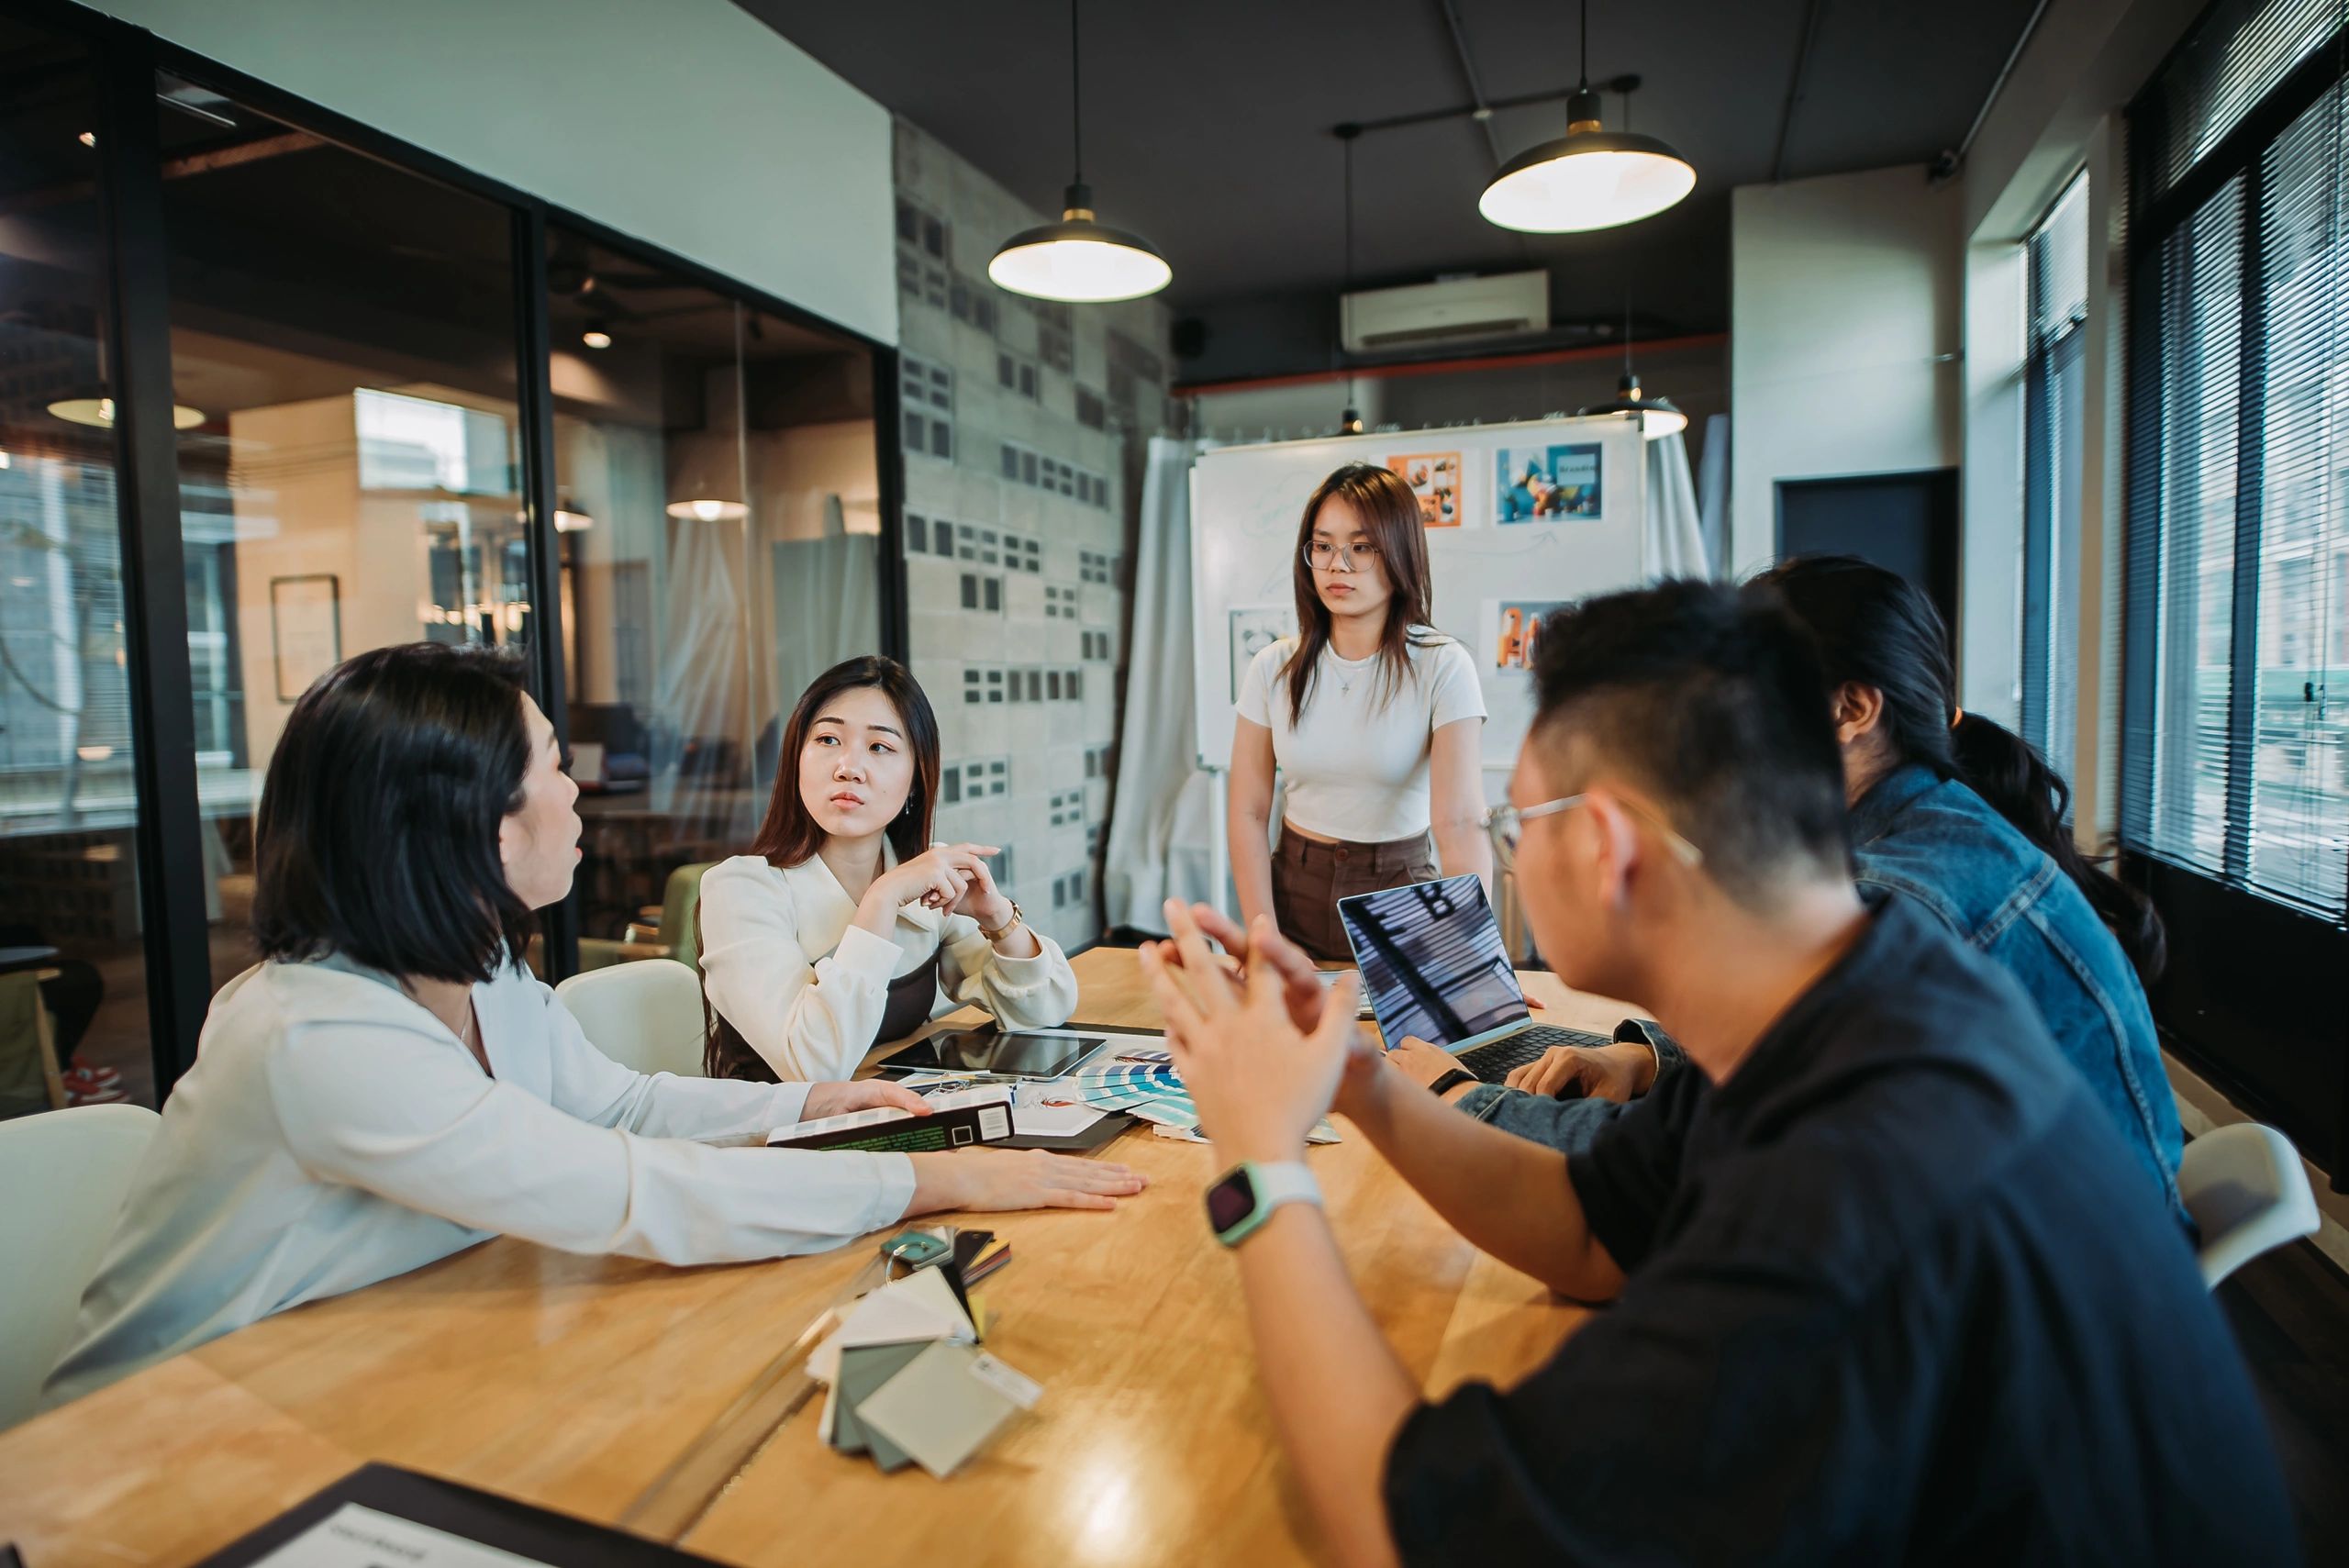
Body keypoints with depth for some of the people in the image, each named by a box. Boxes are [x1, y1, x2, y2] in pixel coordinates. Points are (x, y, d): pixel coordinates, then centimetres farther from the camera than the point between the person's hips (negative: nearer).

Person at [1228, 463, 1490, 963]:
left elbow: (1460, 823, -23)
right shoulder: (1274, 669, -4)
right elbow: (1249, 813, -3)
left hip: (1398, 890, -2)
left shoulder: (1442, 667, -14)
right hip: (1294, 888, 2)